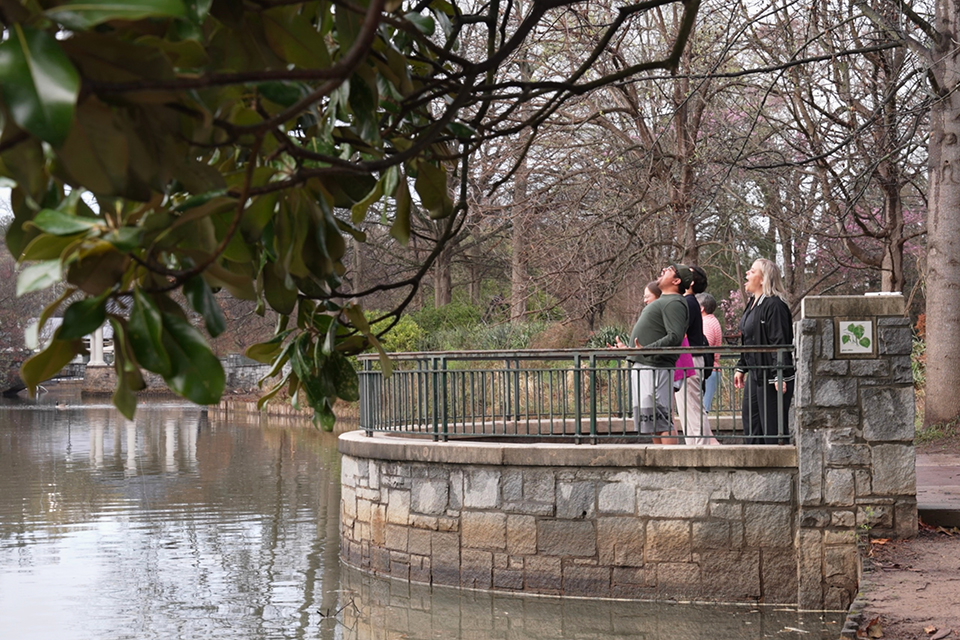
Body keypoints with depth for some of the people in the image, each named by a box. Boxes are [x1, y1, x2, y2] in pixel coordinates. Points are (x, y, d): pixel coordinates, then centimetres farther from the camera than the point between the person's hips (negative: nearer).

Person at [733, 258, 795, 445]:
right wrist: (741, 368, 23)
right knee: (751, 429, 14)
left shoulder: (774, 305, -16)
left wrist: (779, 376, -25)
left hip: (771, 379, -10)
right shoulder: (752, 303, 15)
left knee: (773, 430, -5)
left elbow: (780, 342, -21)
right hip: (754, 376, 10)